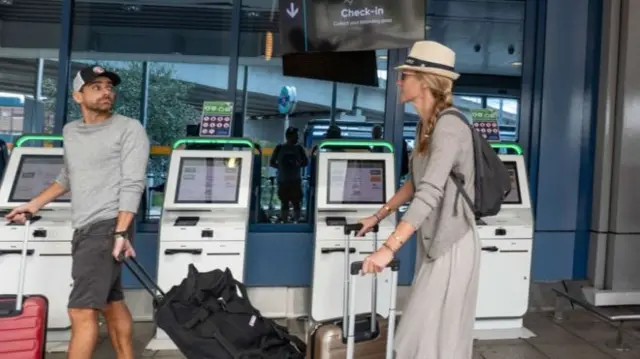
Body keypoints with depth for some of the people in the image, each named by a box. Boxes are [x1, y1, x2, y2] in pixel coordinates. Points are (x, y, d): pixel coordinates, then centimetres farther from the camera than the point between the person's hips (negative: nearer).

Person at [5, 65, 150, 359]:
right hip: (84, 230, 7)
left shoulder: (129, 129, -5)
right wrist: (34, 204, 29)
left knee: (82, 310, -10)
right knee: (112, 304, 14)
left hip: (107, 228, -7)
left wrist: (121, 233, -21)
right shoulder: (70, 132, 16)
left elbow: (133, 185, -13)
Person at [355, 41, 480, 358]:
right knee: (428, 333, 18)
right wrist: (378, 216, 19)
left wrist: (389, 248, -38)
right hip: (433, 242, 9)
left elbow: (430, 193, -32)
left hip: (452, 245, -9)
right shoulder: (426, 125, 9)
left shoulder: (448, 127, -21)